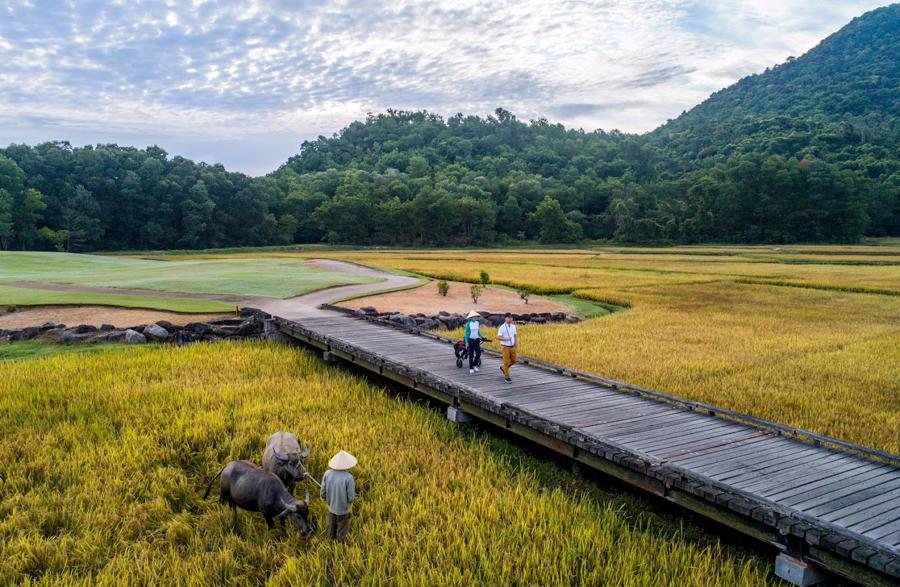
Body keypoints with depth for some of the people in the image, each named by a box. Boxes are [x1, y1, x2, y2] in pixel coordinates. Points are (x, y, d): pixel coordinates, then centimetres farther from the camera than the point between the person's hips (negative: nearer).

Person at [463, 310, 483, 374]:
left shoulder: (477, 322, 6)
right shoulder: (468, 323, -10)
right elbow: (466, 333, -9)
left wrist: (481, 337, 6)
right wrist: (466, 342, -13)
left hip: (476, 340, 5)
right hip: (470, 340, -5)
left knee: (478, 353, -5)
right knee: (471, 354, 0)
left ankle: (475, 365, 17)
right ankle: (471, 368, 11)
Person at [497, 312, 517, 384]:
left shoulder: (513, 326, 5)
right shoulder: (502, 327, -13)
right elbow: (498, 337, -15)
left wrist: (515, 343, 6)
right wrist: (506, 338, -29)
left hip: (512, 347, 6)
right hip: (505, 347, -6)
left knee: (513, 361, 12)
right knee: (506, 362, -2)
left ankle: (503, 368, 37)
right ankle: (506, 377, 9)